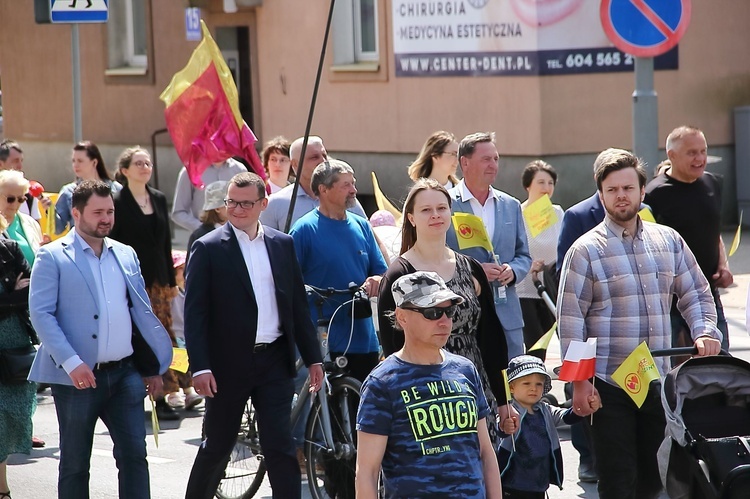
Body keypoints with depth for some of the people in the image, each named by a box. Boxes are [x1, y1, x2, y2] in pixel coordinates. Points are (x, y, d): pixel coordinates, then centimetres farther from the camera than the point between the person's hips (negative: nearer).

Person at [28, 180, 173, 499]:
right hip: (77, 377, -4)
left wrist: (152, 367, 16)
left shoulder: (125, 255, 13)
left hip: (125, 374, 4)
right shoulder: (53, 257, -4)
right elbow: (40, 313, -11)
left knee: (134, 455, -1)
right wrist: (72, 363, -21)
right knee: (75, 464, 5)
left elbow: (142, 313, 18)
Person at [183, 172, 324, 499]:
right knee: (217, 446, 8)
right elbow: (194, 313, -8)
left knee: (281, 447, -1)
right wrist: (200, 367, -15)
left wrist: (313, 358, 9)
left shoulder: (282, 245, 8)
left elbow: (298, 305, 12)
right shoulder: (208, 248, -4)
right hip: (229, 363, -3)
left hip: (274, 361, 3)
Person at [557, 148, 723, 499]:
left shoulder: (668, 241, 9)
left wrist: (704, 331, -5)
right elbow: (570, 319, -6)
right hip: (609, 387, -4)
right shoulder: (586, 250, -5)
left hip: (660, 381, 4)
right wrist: (579, 381, -11)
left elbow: (695, 294, 16)